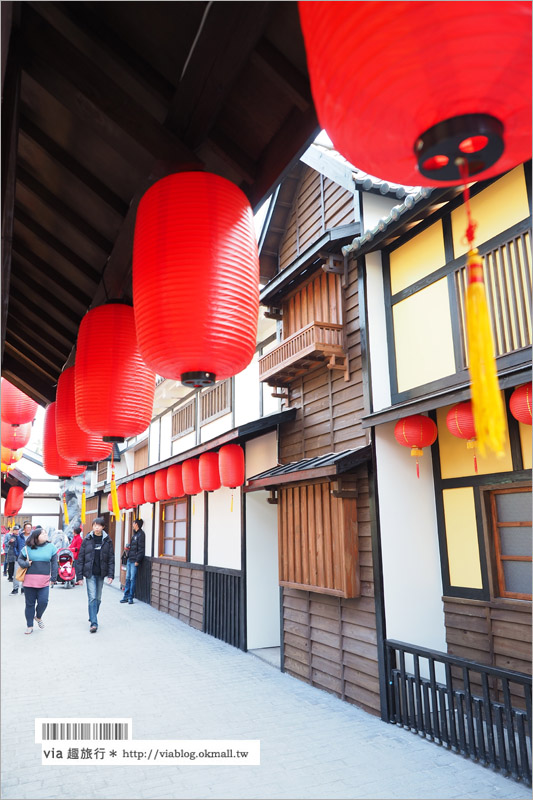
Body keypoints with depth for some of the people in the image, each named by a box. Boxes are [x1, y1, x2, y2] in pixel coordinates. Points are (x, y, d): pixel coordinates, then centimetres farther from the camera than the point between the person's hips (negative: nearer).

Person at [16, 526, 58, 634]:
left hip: (44, 581, 0)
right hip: (29, 580, 0)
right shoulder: (28, 548, 1)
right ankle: (29, 626, 23)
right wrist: (25, 564, -10)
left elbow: (54, 563, 7)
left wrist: (54, 577, 2)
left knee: (43, 601, -9)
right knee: (30, 604, 8)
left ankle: (38, 617, 23)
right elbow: (20, 559, 11)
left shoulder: (51, 547, 3)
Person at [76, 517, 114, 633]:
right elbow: (80, 558, 0)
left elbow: (111, 559, 1)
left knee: (98, 598, 11)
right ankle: (94, 623, -7)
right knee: (92, 598, -9)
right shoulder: (87, 540, -2)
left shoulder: (107, 541, 0)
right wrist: (80, 576, -4)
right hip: (90, 573, -2)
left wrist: (110, 575, -7)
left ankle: (93, 617, 33)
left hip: (101, 573, 2)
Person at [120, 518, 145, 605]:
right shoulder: (135, 534, 16)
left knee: (132, 579, -2)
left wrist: (137, 560, -20)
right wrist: (128, 547, 8)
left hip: (134, 561, -9)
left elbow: (141, 549, -17)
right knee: (128, 578, 12)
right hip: (130, 560, 9)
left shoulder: (141, 534, -13)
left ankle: (130, 598, 6)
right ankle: (126, 596, 19)